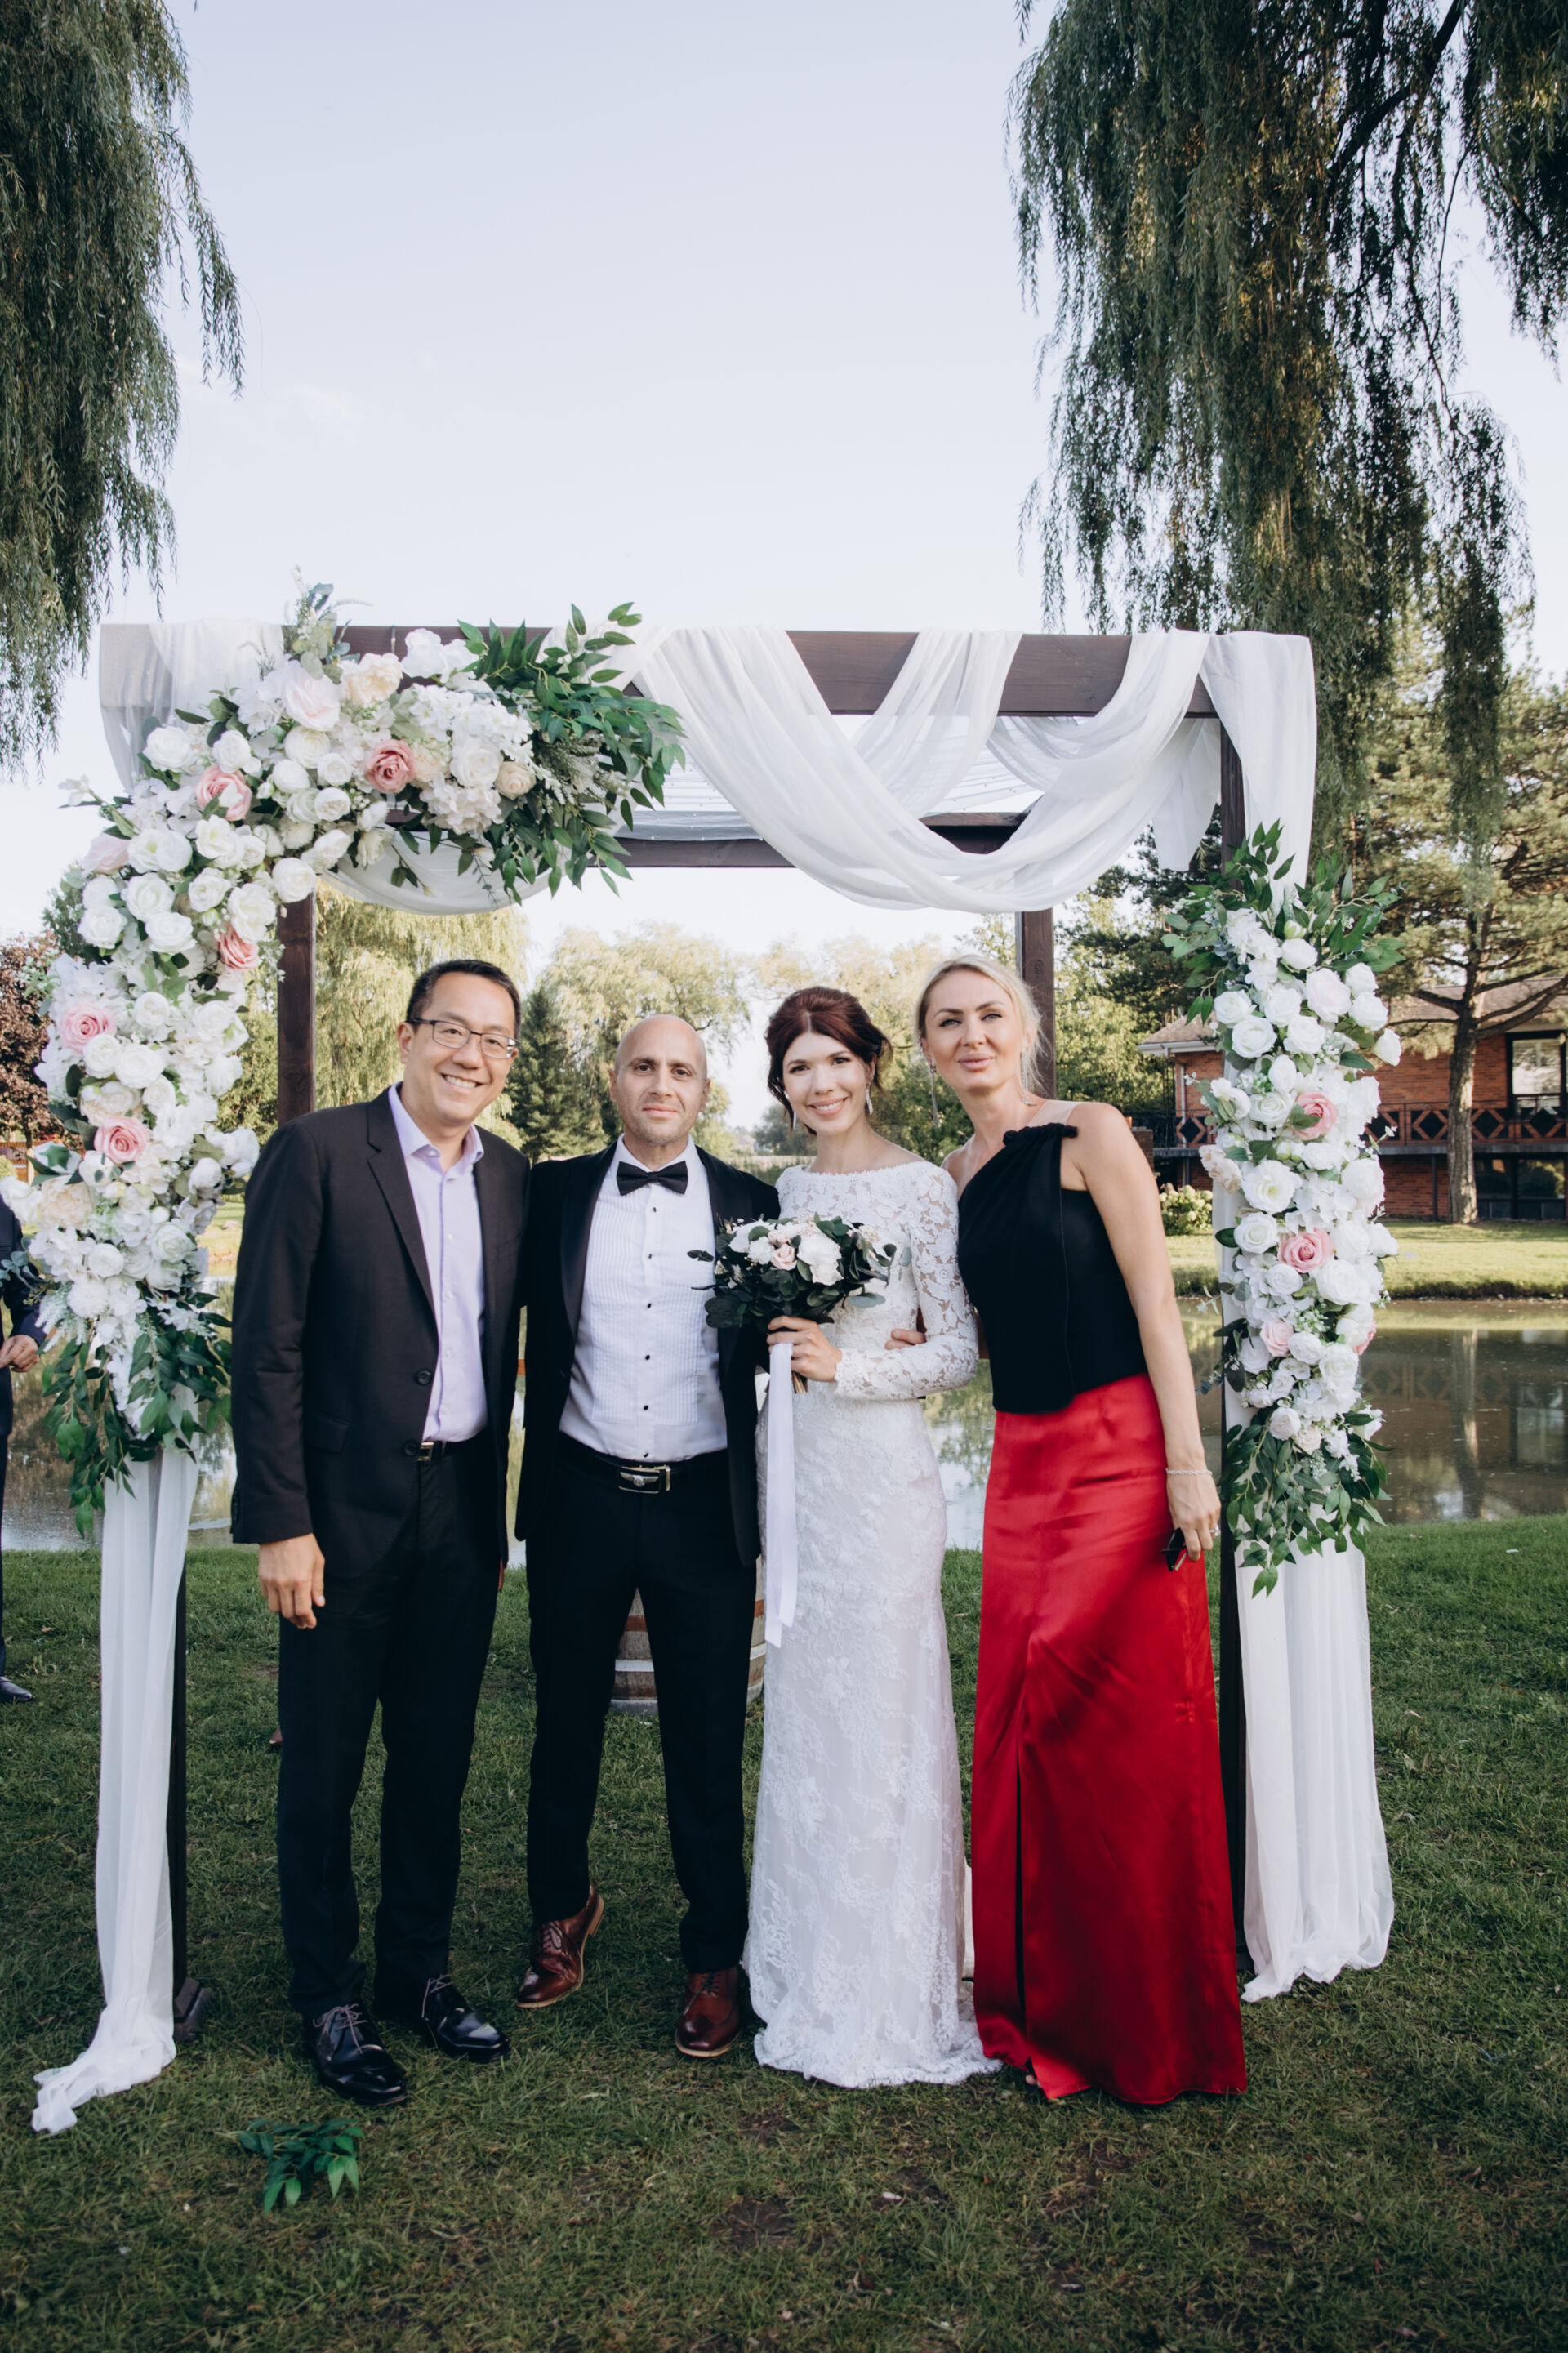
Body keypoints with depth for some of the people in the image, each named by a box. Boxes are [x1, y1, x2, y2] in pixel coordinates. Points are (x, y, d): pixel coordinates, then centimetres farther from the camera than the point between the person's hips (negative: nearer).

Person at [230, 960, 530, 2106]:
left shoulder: (512, 1176, 6)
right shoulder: (317, 1153, -10)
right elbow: (267, 1349, -12)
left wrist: (497, 1514, 11)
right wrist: (280, 1522, -15)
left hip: (463, 1507, 5)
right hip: (347, 1512, -5)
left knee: (438, 1759, 16)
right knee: (323, 1770, 10)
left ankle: (420, 1969, 35)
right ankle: (329, 1999, 29)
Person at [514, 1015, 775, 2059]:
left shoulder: (750, 1202, 3)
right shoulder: (556, 1192, 3)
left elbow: (770, 1349, 8)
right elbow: (540, 1338, 3)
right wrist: (537, 1488, -4)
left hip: (704, 1504, -1)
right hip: (583, 1501, 1)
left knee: (708, 1746, 8)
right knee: (566, 1725, 17)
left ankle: (716, 1961, 27)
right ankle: (562, 1909, 42)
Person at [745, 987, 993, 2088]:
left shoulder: (922, 1188, -7)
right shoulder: (788, 1189, 11)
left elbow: (960, 1354, -9)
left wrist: (846, 1364, -19)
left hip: (880, 1470, -6)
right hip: (795, 1466, 6)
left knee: (882, 1716, 1)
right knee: (804, 1716, 13)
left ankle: (894, 1992, 19)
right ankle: (816, 1966, 30)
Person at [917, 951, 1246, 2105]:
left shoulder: (1089, 1133, -4)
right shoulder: (955, 1175, 13)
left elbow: (1155, 1297, -8)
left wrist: (1185, 1459, -14)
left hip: (1121, 1451, -6)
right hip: (1022, 1461, 6)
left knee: (1126, 1727, -1)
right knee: (1024, 1727, 10)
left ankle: (1143, 2024, 19)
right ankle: (1042, 2003, 28)